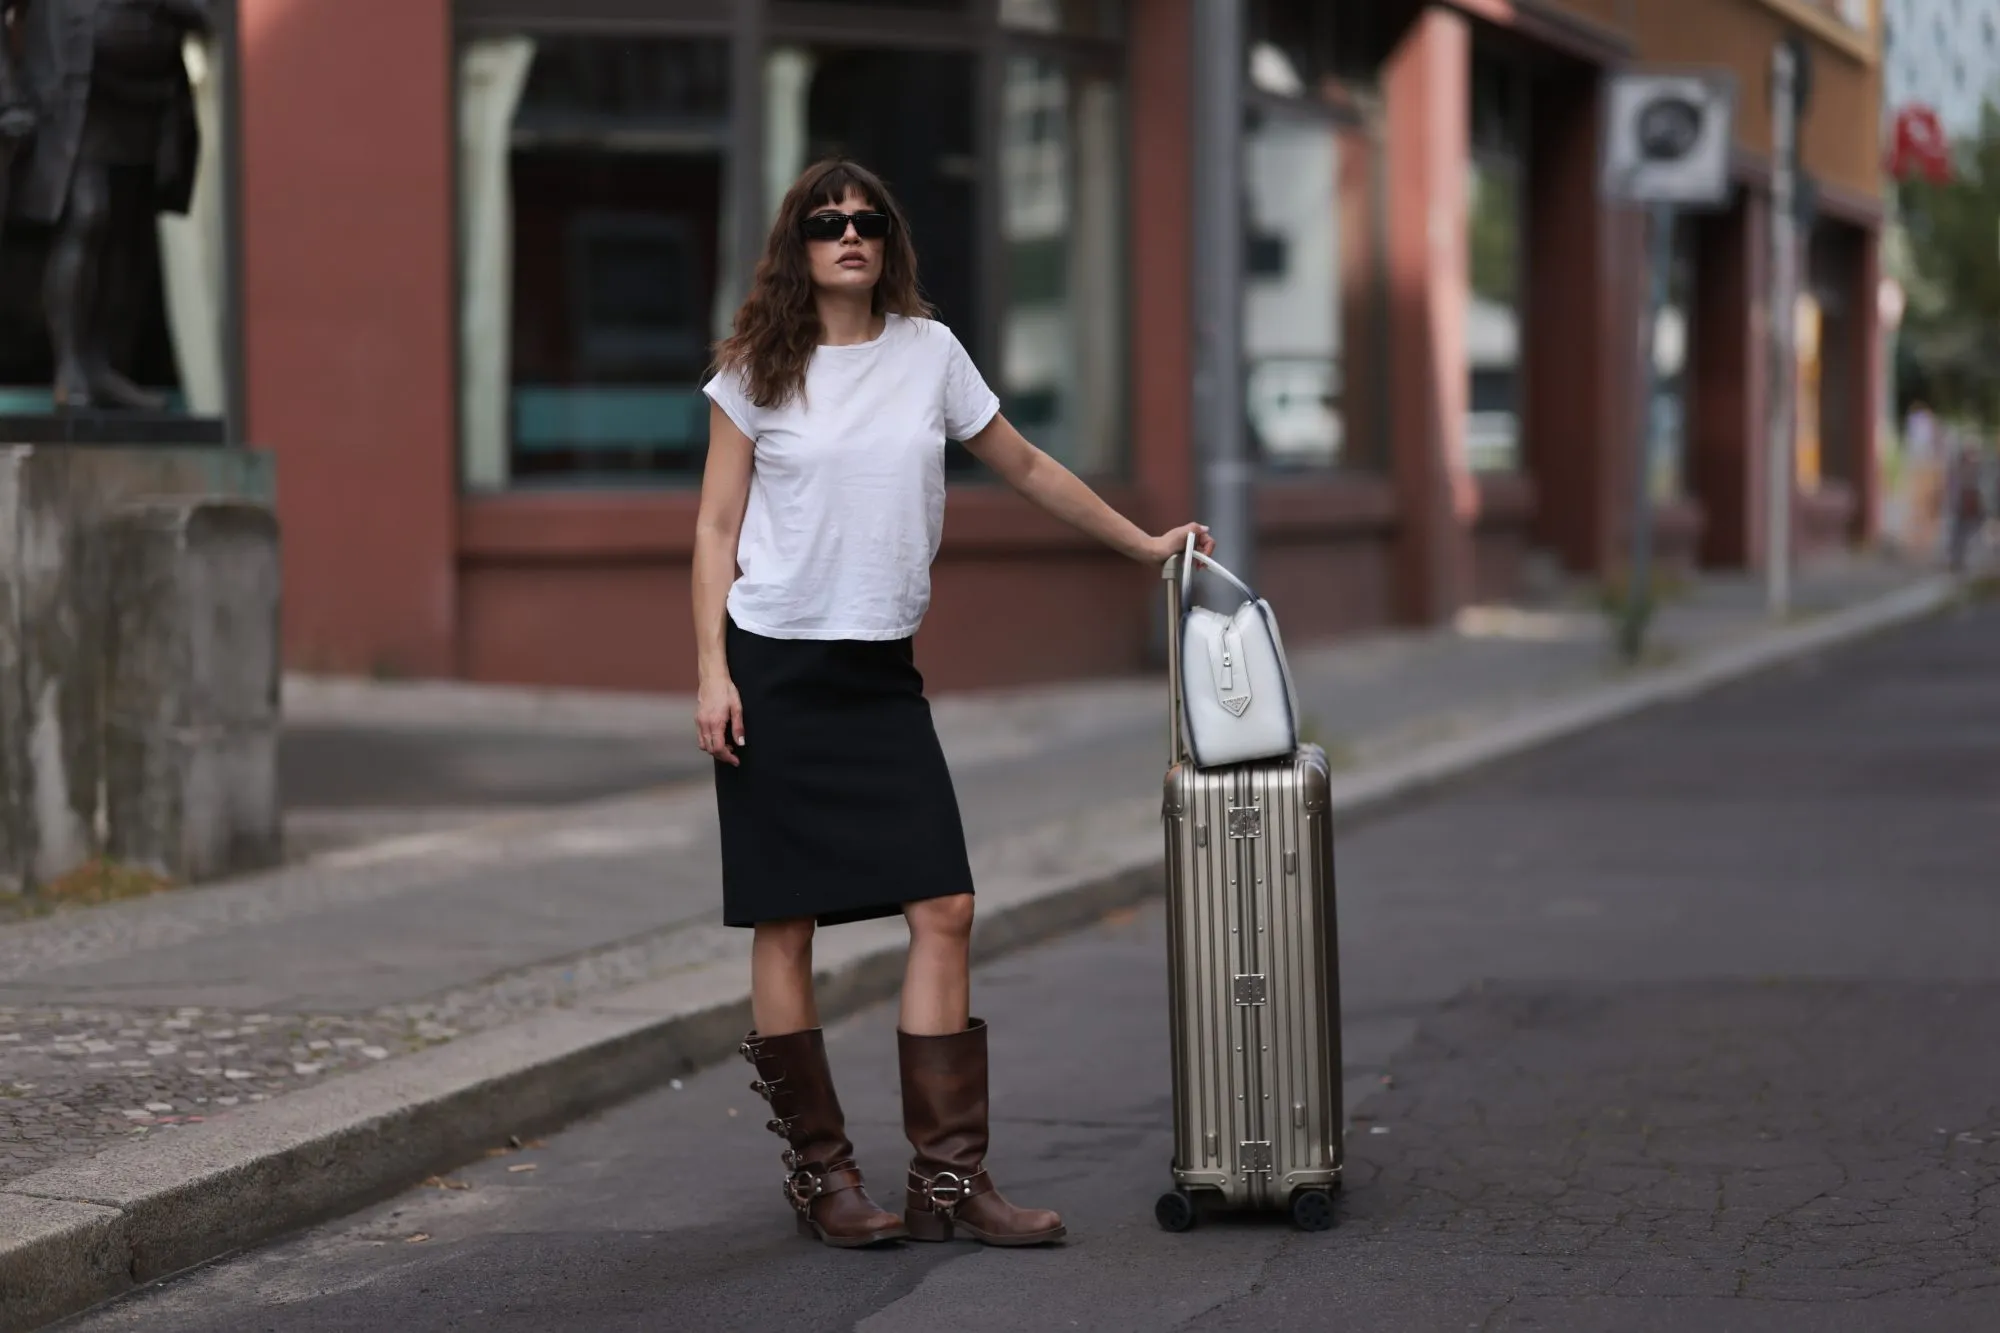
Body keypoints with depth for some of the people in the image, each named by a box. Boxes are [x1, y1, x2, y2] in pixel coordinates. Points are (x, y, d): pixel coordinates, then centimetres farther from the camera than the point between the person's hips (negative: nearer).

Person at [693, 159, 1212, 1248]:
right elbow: (715, 528, 1)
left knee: (944, 910, -6)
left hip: (883, 671, 3)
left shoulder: (928, 352, 8)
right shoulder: (757, 373, 1)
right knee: (785, 923, -1)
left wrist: (1145, 545, 21)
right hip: (774, 668, -3)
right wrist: (711, 673, -8)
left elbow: (1026, 469, 19)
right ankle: (818, 1173, 9)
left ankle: (947, 1178, -2)